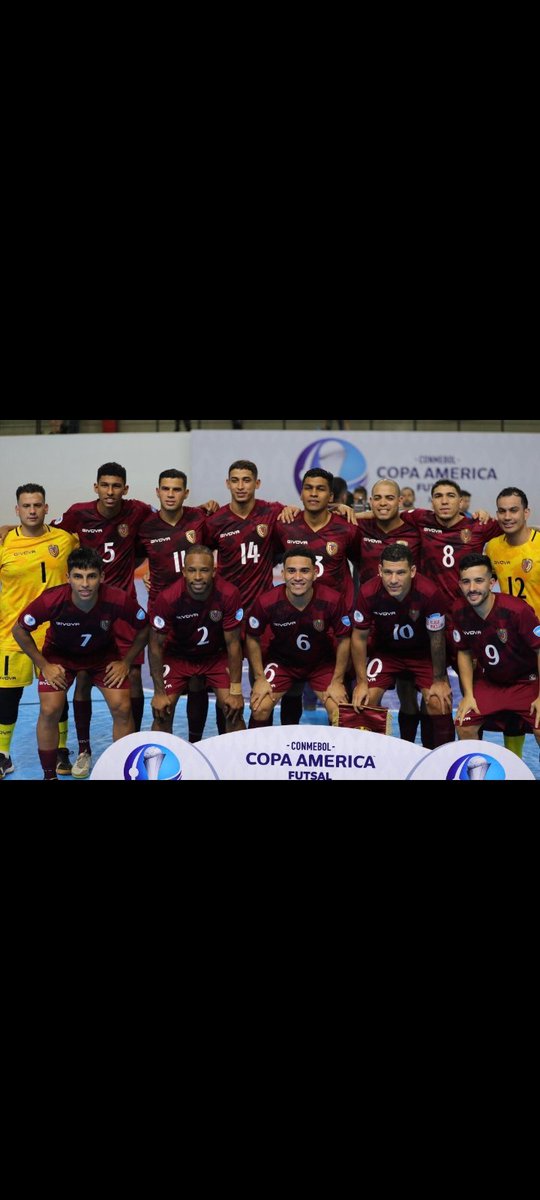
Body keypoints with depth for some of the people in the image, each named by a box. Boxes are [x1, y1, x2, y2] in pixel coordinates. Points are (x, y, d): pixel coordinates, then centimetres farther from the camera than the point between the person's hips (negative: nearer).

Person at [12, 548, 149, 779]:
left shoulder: (118, 600, -33)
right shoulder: (52, 600, -35)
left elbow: (144, 627, -12)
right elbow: (19, 629, -16)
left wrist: (126, 662, -10)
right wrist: (43, 665, -13)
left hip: (103, 653, 1)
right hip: (60, 654, 0)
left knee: (122, 708, -11)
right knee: (49, 710, -13)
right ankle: (49, 775, 8)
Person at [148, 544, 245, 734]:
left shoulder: (229, 595, -28)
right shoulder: (167, 598, -29)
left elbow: (233, 644, -17)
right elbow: (156, 645, -16)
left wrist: (236, 691, -15)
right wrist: (159, 692, -13)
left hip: (217, 655, 1)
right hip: (178, 656, 0)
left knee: (234, 710, -10)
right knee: (162, 712, -8)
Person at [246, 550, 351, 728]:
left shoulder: (332, 600, -25)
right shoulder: (266, 602, -25)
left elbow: (343, 639, -10)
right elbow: (253, 639, -7)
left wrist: (337, 681, -9)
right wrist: (259, 678, -8)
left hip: (322, 662, 0)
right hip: (281, 660, 0)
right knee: (259, 710, -15)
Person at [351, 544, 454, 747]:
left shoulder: (430, 593, -32)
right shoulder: (368, 593, -27)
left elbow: (436, 638, -15)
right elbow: (359, 637, -11)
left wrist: (439, 679, -6)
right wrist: (361, 682, -10)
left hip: (423, 652, -1)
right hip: (385, 651, 1)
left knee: (440, 703, -14)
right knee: (365, 701, -13)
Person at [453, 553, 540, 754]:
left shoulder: (517, 610, -28)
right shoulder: (460, 611, -13)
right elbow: (464, 652, 2)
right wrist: (468, 694, -3)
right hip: (488, 681, 4)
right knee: (464, 727, -8)